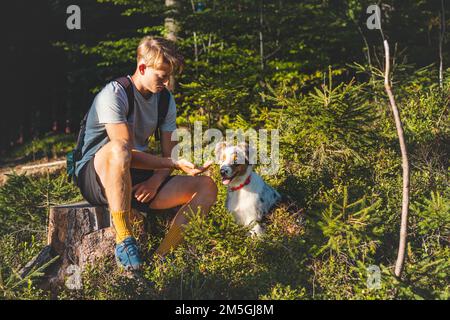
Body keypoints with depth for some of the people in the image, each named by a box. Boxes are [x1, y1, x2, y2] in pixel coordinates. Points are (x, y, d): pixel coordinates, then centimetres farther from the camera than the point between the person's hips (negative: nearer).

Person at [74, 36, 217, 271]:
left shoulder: (166, 100, 6)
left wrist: (156, 180, -15)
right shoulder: (114, 94, -16)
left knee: (206, 186, -11)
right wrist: (176, 164, -32)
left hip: (138, 180, 7)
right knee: (118, 149, -42)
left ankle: (161, 256, -22)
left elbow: (169, 153, 5)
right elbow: (126, 152, -26)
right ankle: (123, 240, -32)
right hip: (97, 176, -6)